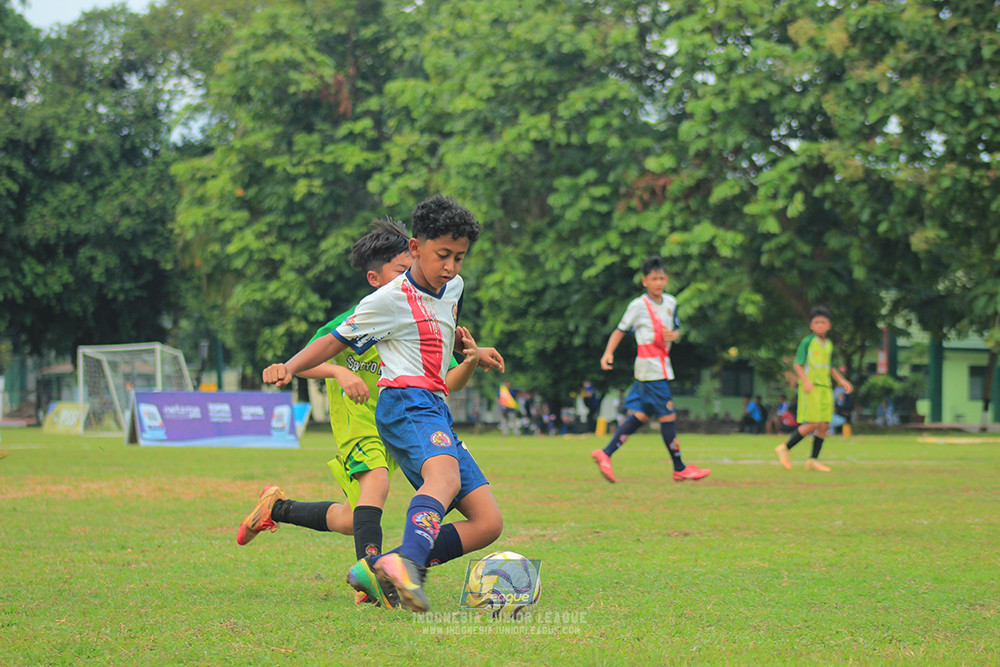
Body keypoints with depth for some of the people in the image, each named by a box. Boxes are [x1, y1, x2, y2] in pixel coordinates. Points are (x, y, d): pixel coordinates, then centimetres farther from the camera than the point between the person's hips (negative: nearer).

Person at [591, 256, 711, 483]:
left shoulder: (670, 302, 13)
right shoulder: (638, 306, -6)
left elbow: (677, 329, 22)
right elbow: (620, 330, -1)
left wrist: (673, 335, -2)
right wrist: (608, 353, -14)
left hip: (662, 365, 8)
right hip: (650, 367, -8)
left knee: (642, 415, 8)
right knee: (668, 415, -6)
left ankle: (605, 454, 11)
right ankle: (679, 469, 1)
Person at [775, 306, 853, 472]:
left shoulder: (829, 344, 15)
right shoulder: (807, 342, -5)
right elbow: (797, 364, -9)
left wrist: (842, 381, 16)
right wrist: (805, 380, -23)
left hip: (825, 388, 7)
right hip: (810, 388, -7)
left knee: (824, 424, 1)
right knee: (813, 424, -14)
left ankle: (813, 460, 7)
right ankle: (785, 448, -2)